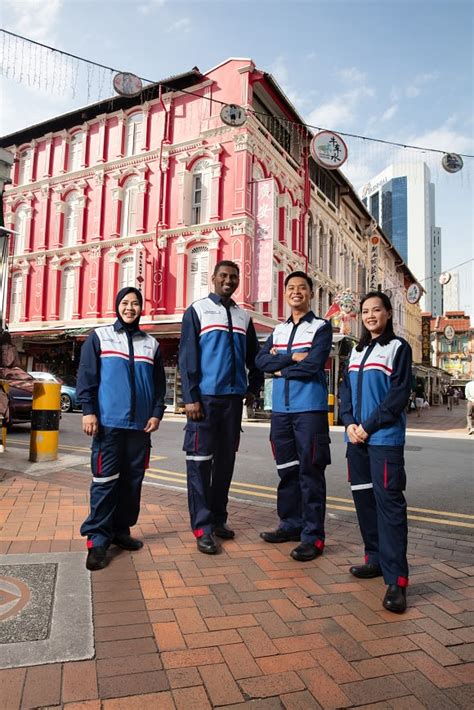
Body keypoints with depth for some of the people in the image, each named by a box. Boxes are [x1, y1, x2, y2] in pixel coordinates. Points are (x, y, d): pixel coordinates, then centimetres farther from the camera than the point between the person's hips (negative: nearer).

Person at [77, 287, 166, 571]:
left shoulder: (151, 343, 14)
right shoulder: (99, 336, 6)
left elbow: (159, 384, 13)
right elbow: (86, 377, -1)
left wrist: (157, 413, 2)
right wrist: (88, 411, -9)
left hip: (140, 424, 4)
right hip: (108, 422, -3)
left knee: (133, 481, 8)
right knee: (105, 481, -4)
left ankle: (121, 529, 22)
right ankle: (98, 539, 3)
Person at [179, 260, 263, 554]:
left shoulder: (244, 316, 15)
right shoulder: (197, 310, 1)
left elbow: (254, 356, 22)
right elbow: (187, 356, -6)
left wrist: (253, 388, 12)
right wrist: (190, 397, -12)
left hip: (233, 398, 5)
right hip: (205, 397, -5)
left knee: (226, 460, 10)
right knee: (200, 461, -3)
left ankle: (219, 518, 23)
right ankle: (203, 527, 4)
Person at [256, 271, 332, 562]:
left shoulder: (322, 327, 0)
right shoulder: (279, 330, 16)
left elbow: (313, 365, -15)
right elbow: (261, 360, 0)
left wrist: (281, 369, -3)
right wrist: (292, 357, -12)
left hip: (310, 409, -5)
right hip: (281, 408, 6)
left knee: (310, 472, -2)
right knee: (287, 470, 13)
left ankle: (313, 535, 6)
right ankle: (291, 524, 26)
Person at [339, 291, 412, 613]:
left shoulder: (398, 347, -1)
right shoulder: (357, 350, 17)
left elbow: (398, 393, -10)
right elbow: (346, 389, 13)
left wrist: (369, 426, -14)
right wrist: (349, 423, -3)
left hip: (385, 438, -6)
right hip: (356, 438, 6)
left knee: (389, 501, -9)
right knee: (363, 497, 12)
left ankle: (397, 580, -6)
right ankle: (376, 557, 27)